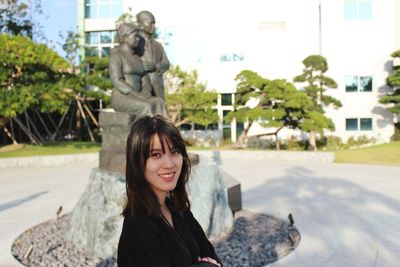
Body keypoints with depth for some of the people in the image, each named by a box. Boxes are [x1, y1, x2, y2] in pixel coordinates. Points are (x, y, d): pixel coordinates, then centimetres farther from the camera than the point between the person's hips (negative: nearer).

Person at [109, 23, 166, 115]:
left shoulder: (136, 57, 19)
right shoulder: (116, 56, -7)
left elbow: (145, 80, 13)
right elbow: (117, 81, -17)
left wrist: (146, 93, -9)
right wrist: (138, 95, -22)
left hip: (135, 100, 7)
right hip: (121, 100, -7)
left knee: (160, 104, -21)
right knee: (147, 108, -33)